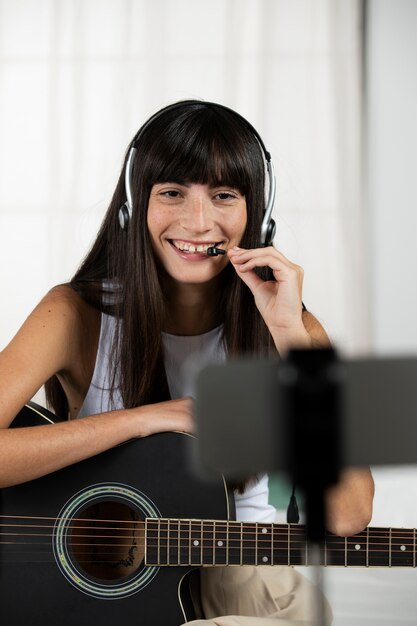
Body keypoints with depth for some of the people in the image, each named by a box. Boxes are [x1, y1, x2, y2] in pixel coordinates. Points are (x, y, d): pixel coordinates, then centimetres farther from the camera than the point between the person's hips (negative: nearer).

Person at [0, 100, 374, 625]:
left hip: (237, 574, 2)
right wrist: (148, 417, -19)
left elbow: (347, 514, -14)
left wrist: (288, 332, -18)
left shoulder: (290, 326, 0)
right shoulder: (77, 316, -5)